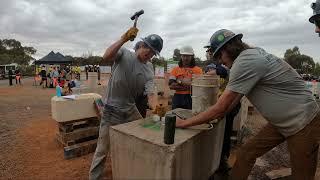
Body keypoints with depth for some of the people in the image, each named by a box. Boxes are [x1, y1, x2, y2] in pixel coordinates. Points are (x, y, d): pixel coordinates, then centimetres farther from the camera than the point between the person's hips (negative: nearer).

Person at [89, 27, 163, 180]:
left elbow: (150, 92, -9)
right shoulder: (124, 53, -8)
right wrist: (123, 39, -33)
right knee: (102, 150, 2)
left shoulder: (149, 70, 2)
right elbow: (106, 57, -28)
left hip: (131, 110, 5)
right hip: (112, 111, -5)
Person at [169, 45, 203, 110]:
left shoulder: (198, 70, 4)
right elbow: (171, 85, -2)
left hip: (192, 98, -1)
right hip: (178, 98, 2)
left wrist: (179, 82, -13)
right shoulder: (175, 69, 8)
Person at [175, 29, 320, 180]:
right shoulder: (251, 55, 4)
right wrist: (211, 117, 6)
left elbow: (220, 108, -25)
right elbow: (235, 98, 10)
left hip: (303, 124, -8)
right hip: (280, 121, 8)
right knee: (245, 155, 5)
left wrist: (184, 123, -16)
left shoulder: (246, 61, -26)